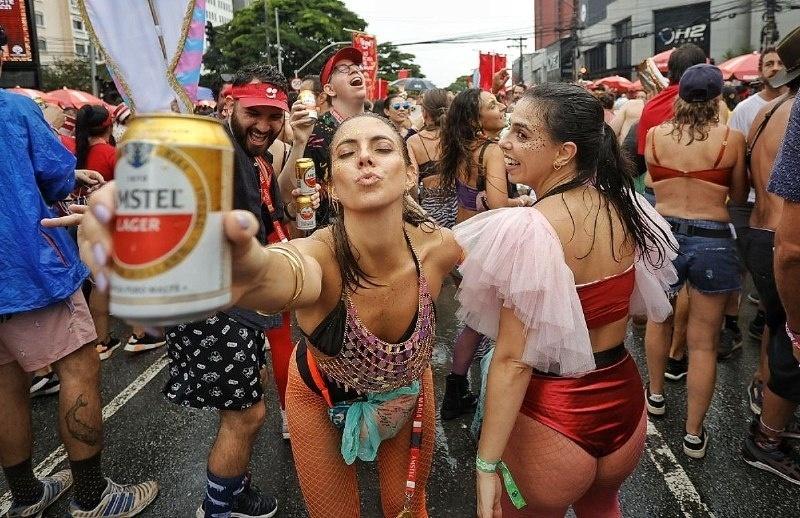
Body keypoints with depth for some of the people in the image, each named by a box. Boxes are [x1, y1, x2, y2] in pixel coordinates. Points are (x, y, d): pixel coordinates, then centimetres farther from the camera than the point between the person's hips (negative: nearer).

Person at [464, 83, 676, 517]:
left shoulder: (528, 231, -25)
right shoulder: (627, 208, -4)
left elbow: (513, 360, -24)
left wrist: (487, 464, -17)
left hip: (553, 414, -6)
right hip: (624, 400, 7)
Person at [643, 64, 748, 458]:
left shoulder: (655, 135, -1)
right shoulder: (731, 138, -6)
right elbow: (739, 196, 6)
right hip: (713, 240, -2)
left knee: (659, 319, 25)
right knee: (703, 342, 7)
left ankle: (656, 395, 41)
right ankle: (694, 434, 15)